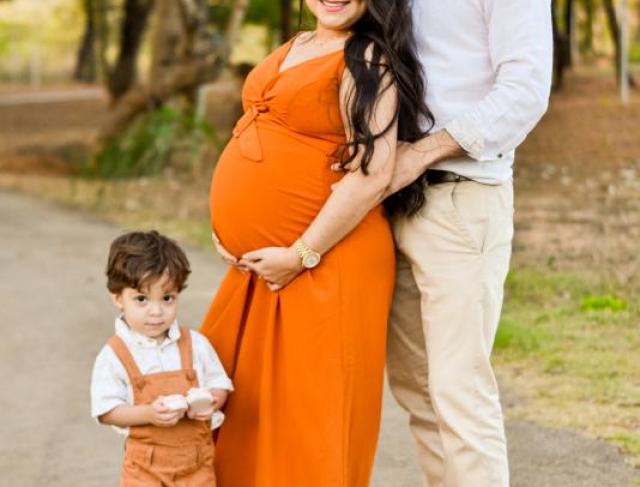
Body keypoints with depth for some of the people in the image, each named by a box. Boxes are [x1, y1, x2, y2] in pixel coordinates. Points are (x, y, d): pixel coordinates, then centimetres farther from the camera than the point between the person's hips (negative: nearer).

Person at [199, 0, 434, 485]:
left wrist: (300, 256, -18)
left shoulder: (369, 60, -12)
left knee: (309, 417, -1)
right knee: (244, 406, 15)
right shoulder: (295, 48, 14)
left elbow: (373, 175, -20)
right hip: (260, 263, 8)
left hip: (326, 266, -8)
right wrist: (228, 228, 10)